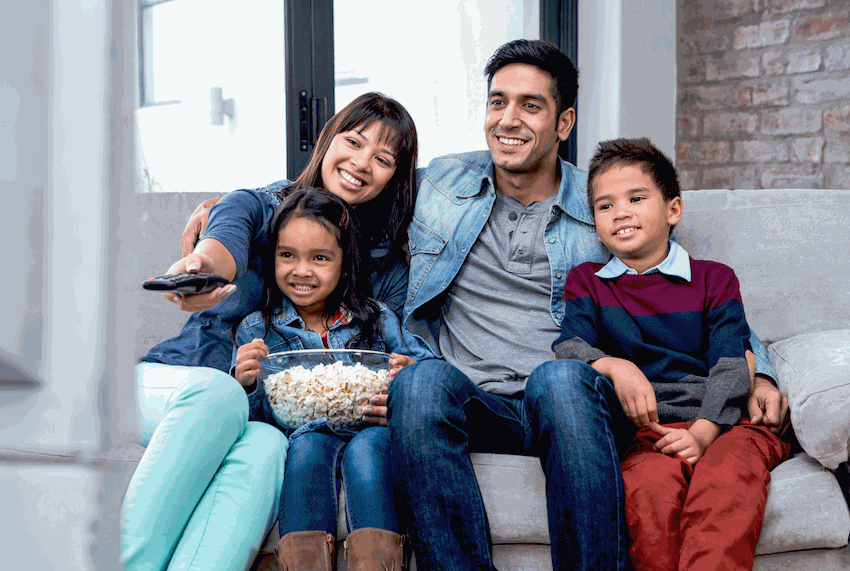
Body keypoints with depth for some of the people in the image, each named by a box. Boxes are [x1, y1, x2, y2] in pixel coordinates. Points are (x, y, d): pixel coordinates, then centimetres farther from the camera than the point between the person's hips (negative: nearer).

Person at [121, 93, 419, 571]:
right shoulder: (256, 206, 7)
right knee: (217, 389, -36)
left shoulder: (387, 268, 13)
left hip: (270, 420, 1)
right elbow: (225, 246, -18)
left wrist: (389, 399, -22)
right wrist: (199, 267, -44)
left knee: (265, 446, -35)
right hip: (177, 385, -1)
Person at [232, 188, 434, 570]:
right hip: (305, 434, 0)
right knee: (308, 445, -34)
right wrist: (244, 385, -14)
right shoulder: (255, 331, 13)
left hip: (371, 428, 0)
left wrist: (413, 373, -15)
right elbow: (253, 417, 8)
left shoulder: (376, 319, 13)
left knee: (368, 444, -33)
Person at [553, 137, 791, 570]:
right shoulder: (587, 281, 21)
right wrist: (615, 366, -21)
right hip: (645, 425, 0)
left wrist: (702, 433, -15)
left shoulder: (714, 279, 17)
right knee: (649, 488, -36)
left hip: (720, 423, 0)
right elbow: (567, 346, 3)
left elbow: (730, 366, 4)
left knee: (727, 477, -36)